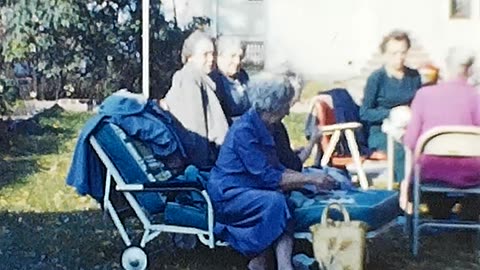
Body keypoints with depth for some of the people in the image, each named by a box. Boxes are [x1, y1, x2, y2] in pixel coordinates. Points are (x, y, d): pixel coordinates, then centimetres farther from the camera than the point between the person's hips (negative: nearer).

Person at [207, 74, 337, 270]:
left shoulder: (262, 127, 10)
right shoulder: (244, 130, -19)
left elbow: (277, 169, 16)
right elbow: (267, 177, -22)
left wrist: (311, 179, 5)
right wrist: (309, 179, -17)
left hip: (247, 190, 9)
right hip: (227, 194, -9)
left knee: (286, 200, -18)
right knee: (274, 201, -31)